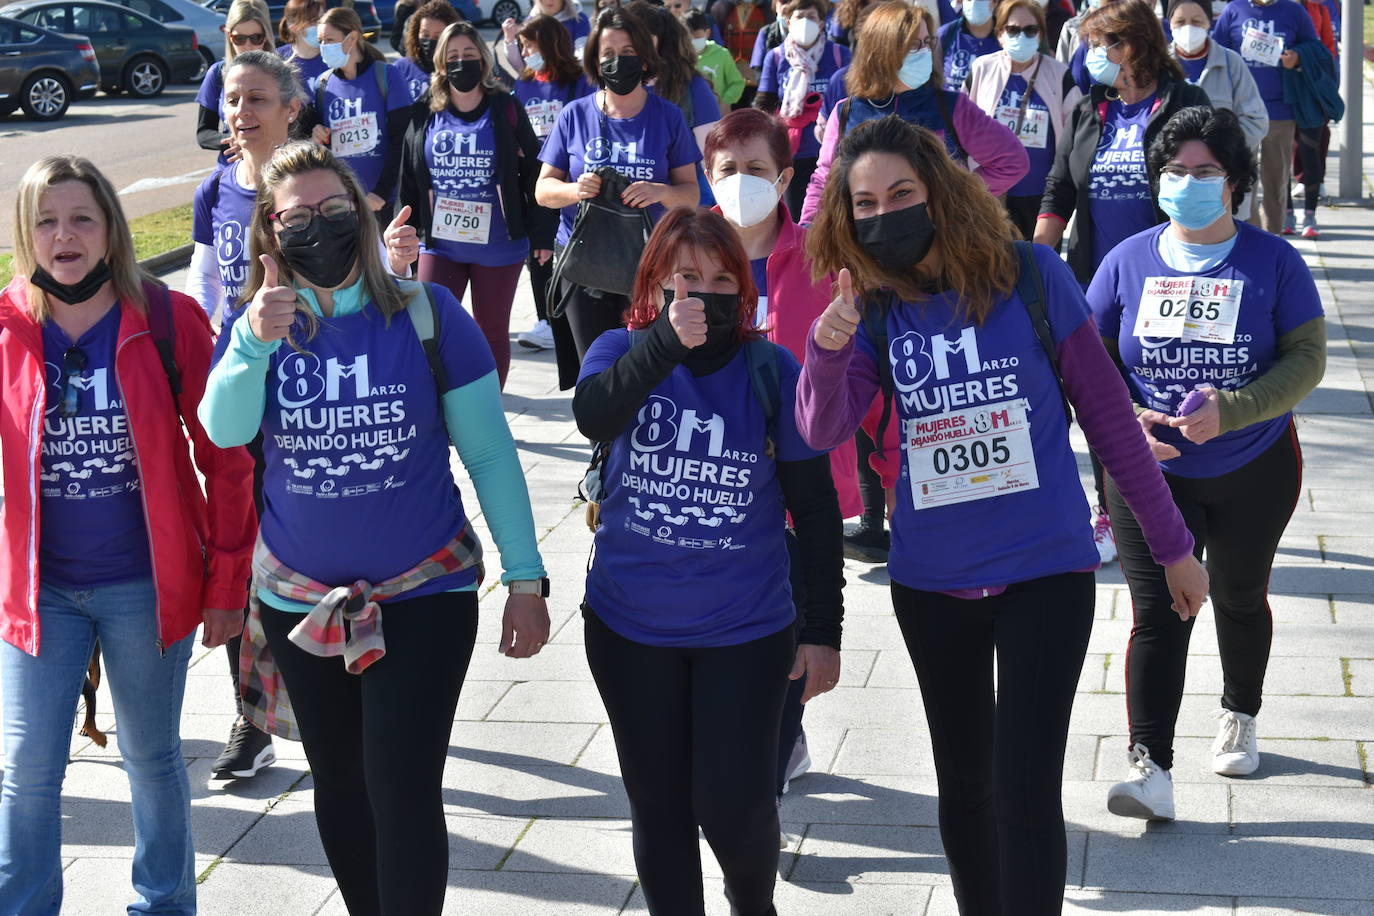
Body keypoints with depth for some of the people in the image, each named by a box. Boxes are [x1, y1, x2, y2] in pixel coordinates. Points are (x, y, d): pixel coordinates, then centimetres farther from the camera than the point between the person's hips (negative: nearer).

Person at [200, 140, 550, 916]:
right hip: (300, 601, 3)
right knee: (339, 785, 17)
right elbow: (223, 429, -20)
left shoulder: (426, 313, -8)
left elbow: (489, 451, -5)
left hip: (424, 595, -3)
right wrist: (256, 342, -37)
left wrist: (526, 578, -6)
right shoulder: (255, 325, -1)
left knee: (403, 787, -8)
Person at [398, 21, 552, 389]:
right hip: (440, 244, 2)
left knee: (492, 331, 11)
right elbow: (409, 179, 9)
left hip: (497, 246, -2)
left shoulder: (506, 110, -5)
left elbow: (533, 173, -3)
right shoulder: (426, 117, 3)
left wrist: (542, 234, -4)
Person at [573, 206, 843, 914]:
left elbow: (815, 509, -1)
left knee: (732, 805, -4)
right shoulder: (621, 351, -4)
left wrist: (824, 631, -1)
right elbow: (594, 417, -28)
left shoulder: (772, 371, -6)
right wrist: (667, 341, -41)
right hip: (629, 627, 2)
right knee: (658, 807, 12)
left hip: (745, 630, -1)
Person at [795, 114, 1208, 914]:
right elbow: (823, 432, -14)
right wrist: (829, 349, -35)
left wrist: (1172, 543, 1)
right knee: (964, 780, 18)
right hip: (931, 579, 4)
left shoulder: (1029, 275, -9)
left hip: (1046, 569, -3)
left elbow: (1105, 406, -3)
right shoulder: (876, 308, -1)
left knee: (1026, 788, -9)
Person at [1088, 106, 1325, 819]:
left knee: (1240, 600, 19)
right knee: (1157, 613, -9)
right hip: (1150, 472, 0)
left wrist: (1230, 410, -24)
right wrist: (1128, 419, -17)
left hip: (1254, 472, 0)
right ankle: (1150, 769, -14)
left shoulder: (1272, 261, -6)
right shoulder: (1128, 261, -1)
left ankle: (1238, 718, 44)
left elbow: (1307, 357, -9)